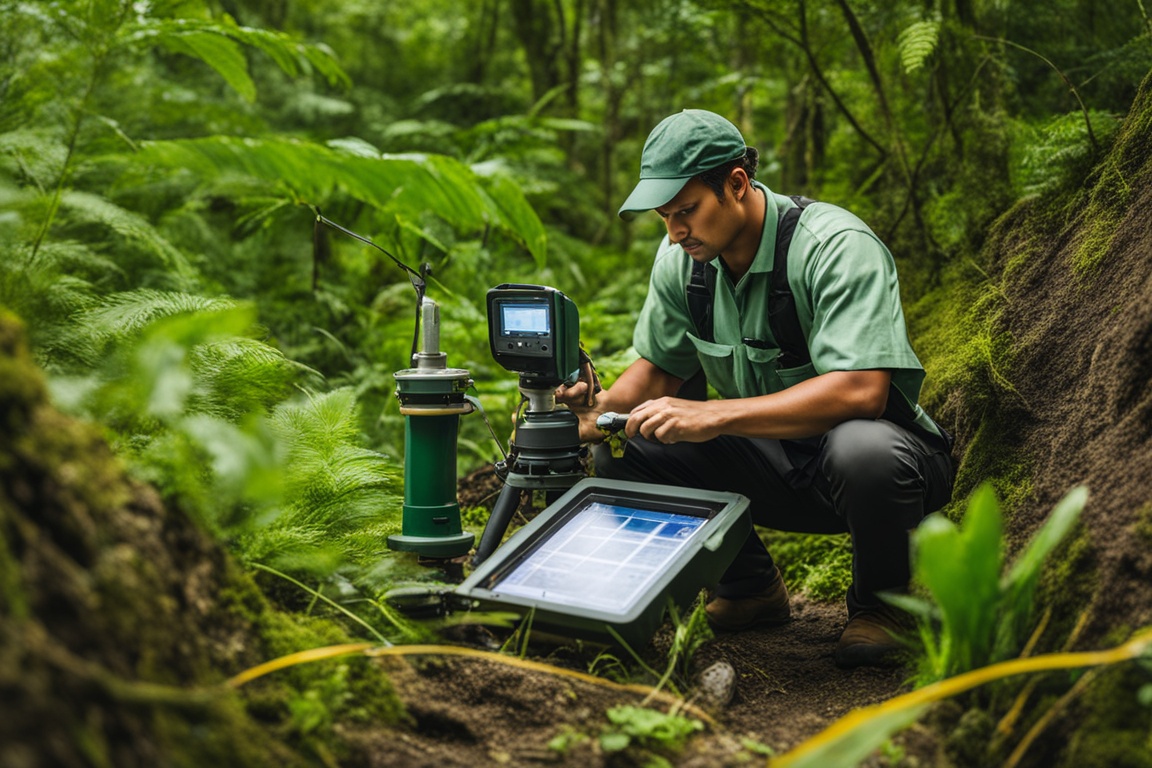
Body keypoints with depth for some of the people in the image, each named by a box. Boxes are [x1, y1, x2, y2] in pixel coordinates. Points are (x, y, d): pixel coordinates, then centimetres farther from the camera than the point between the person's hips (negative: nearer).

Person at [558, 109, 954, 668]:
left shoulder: (838, 247, -25)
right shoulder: (680, 259, -4)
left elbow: (860, 390, -36)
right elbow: (658, 367, 9)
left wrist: (714, 416, -41)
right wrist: (600, 411, -14)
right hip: (768, 463, 6)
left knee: (863, 450, -41)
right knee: (620, 449, -13)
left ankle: (879, 602, -6)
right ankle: (750, 588, 8)